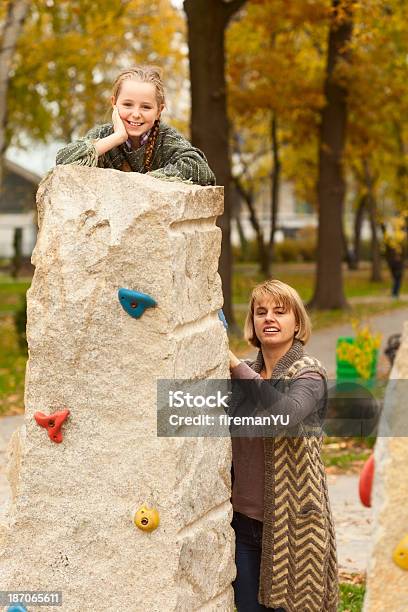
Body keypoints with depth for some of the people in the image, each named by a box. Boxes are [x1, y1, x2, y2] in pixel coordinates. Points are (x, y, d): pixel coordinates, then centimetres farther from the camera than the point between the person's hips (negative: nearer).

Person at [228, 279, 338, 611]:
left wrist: (237, 366, -27)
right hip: (245, 518, 5)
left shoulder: (309, 374, -10)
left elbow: (286, 415, -32)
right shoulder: (245, 375, 7)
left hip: (291, 520, -5)